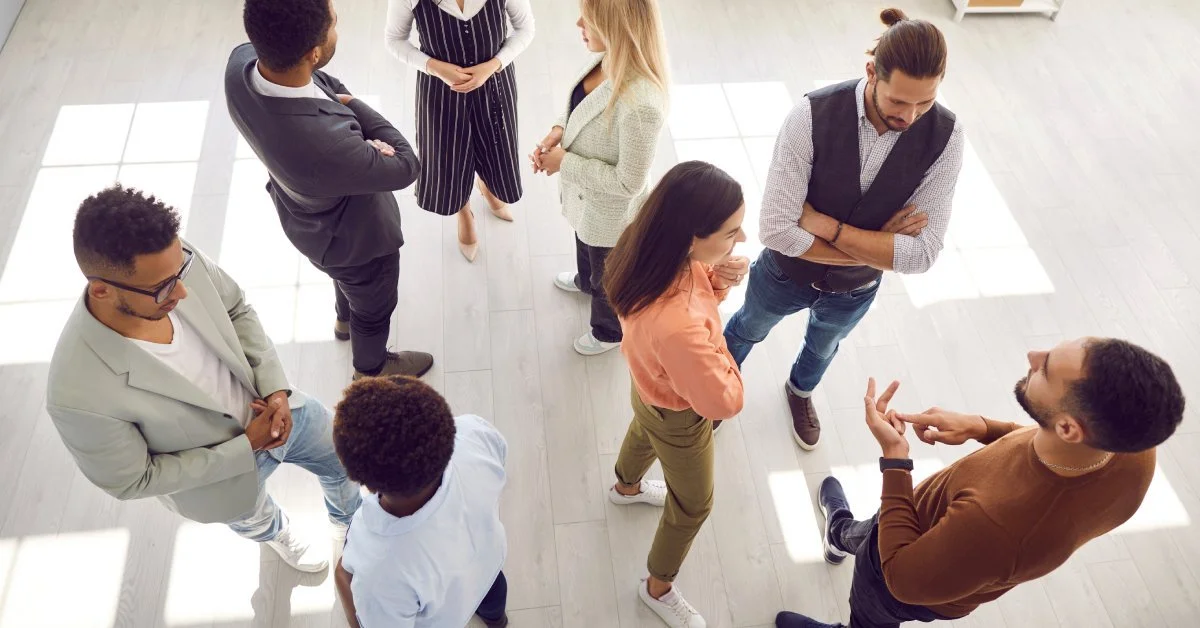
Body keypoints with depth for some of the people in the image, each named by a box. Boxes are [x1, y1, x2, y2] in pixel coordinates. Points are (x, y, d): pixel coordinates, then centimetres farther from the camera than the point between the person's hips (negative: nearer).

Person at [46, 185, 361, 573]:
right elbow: (132, 481, -24)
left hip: (276, 406, 3)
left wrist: (276, 388, -19)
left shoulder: (179, 261, -31)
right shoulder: (79, 395, -41)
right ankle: (275, 534, 71)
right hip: (223, 465, -3)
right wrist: (246, 447, -23)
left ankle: (350, 521, 64)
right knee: (252, 516, 32)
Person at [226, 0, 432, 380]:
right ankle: (371, 369, 57)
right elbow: (405, 167, -28)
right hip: (351, 235, -6)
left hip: (309, 211, 7)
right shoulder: (325, 144, -48)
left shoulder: (243, 61, -27)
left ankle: (345, 320, 69)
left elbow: (326, 85, -6)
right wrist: (351, 105, -18)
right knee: (374, 308, 26)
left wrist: (337, 99, -25)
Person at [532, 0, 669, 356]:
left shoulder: (640, 104, -42)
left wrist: (565, 163, -25)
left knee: (609, 277, 24)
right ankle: (586, 281, 72)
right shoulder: (607, 57, -17)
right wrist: (558, 131, -13)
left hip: (611, 210, -7)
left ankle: (610, 332, 54)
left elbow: (629, 182, -31)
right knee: (584, 246, 38)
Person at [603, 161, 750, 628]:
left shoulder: (653, 248, -27)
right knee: (692, 504, 22)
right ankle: (658, 589, 51)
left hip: (652, 387, 7)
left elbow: (693, 280, -3)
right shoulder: (677, 326, -50)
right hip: (679, 417, -7)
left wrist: (720, 280, -24)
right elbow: (723, 402, -34)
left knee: (644, 432, 39)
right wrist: (720, 354, -18)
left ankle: (626, 488, 74)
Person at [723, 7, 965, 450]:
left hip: (855, 288, 2)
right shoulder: (813, 116, -34)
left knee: (823, 346, 33)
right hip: (786, 273, -2)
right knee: (748, 328, 29)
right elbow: (776, 228, -35)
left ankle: (800, 391, 69)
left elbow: (922, 253, -28)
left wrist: (826, 225, -33)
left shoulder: (944, 137, -26)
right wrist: (874, 247, -29)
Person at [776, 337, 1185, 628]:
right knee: (863, 532, 39)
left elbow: (903, 579, -30)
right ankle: (844, 535, 73)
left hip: (915, 570, -6)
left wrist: (894, 457, -29)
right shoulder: (1135, 453, -31)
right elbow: (1054, 450, -5)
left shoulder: (993, 522, -52)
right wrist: (980, 427, -17)